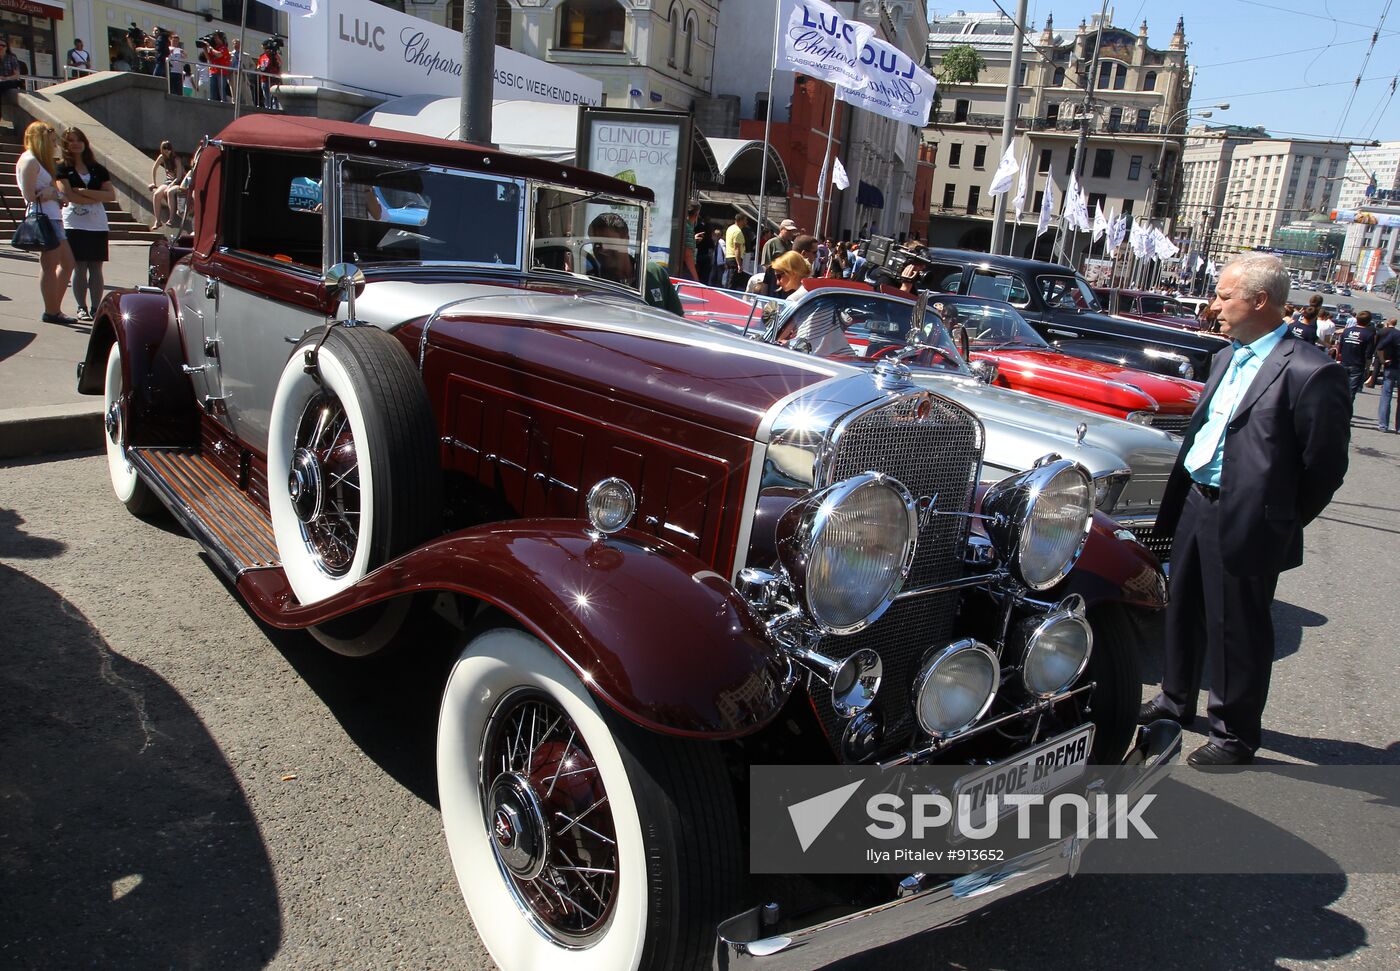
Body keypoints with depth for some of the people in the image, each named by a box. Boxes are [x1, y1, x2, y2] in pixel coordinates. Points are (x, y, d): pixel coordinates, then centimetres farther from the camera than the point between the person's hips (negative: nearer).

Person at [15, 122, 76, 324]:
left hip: (53, 218, 10)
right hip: (43, 218, -10)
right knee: (50, 265, -8)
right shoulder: (29, 161, -8)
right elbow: (30, 196, -14)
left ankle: (56, 309, 17)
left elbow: (59, 193, 14)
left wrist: (53, 193, -7)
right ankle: (51, 312, -4)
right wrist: (53, 193, -2)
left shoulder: (39, 162, 22)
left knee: (67, 262, 12)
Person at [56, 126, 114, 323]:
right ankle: (82, 308, 3)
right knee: (79, 268, -3)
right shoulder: (63, 169, 4)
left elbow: (111, 195, 1)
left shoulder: (98, 170, 12)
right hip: (74, 224, -2)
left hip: (97, 225, 2)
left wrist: (86, 192, -10)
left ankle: (95, 307, 6)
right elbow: (68, 196, -8)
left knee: (96, 268, 1)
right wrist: (96, 198, -6)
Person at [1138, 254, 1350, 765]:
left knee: (1237, 631, 6)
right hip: (1195, 506, 8)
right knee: (1184, 612, 21)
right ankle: (1176, 700, 40)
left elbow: (1325, 466, -14)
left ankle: (1235, 732, 25)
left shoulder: (1309, 372, -17)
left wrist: (1281, 522, -6)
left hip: (1246, 525, -8)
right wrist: (1183, 500, 9)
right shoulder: (1225, 359, 10)